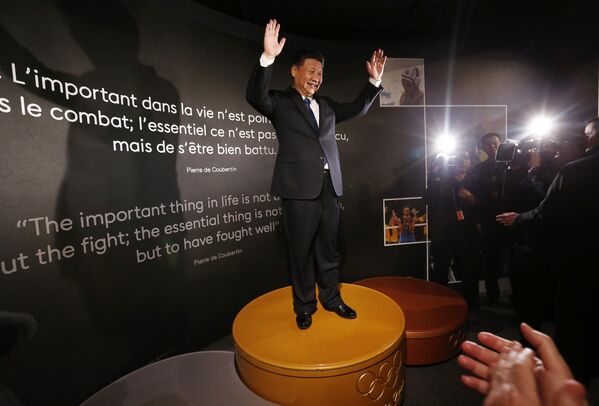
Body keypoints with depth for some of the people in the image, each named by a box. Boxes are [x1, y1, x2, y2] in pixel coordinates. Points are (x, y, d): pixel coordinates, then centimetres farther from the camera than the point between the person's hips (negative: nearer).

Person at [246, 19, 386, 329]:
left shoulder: (327, 105, 20)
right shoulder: (280, 102, 2)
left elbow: (357, 109, 25)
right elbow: (255, 96, -16)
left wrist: (374, 80, 13)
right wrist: (268, 58, -28)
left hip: (330, 188, 6)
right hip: (299, 189, -5)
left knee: (329, 249, 14)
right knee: (301, 251, 6)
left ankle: (331, 299, 31)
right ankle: (304, 307, 23)